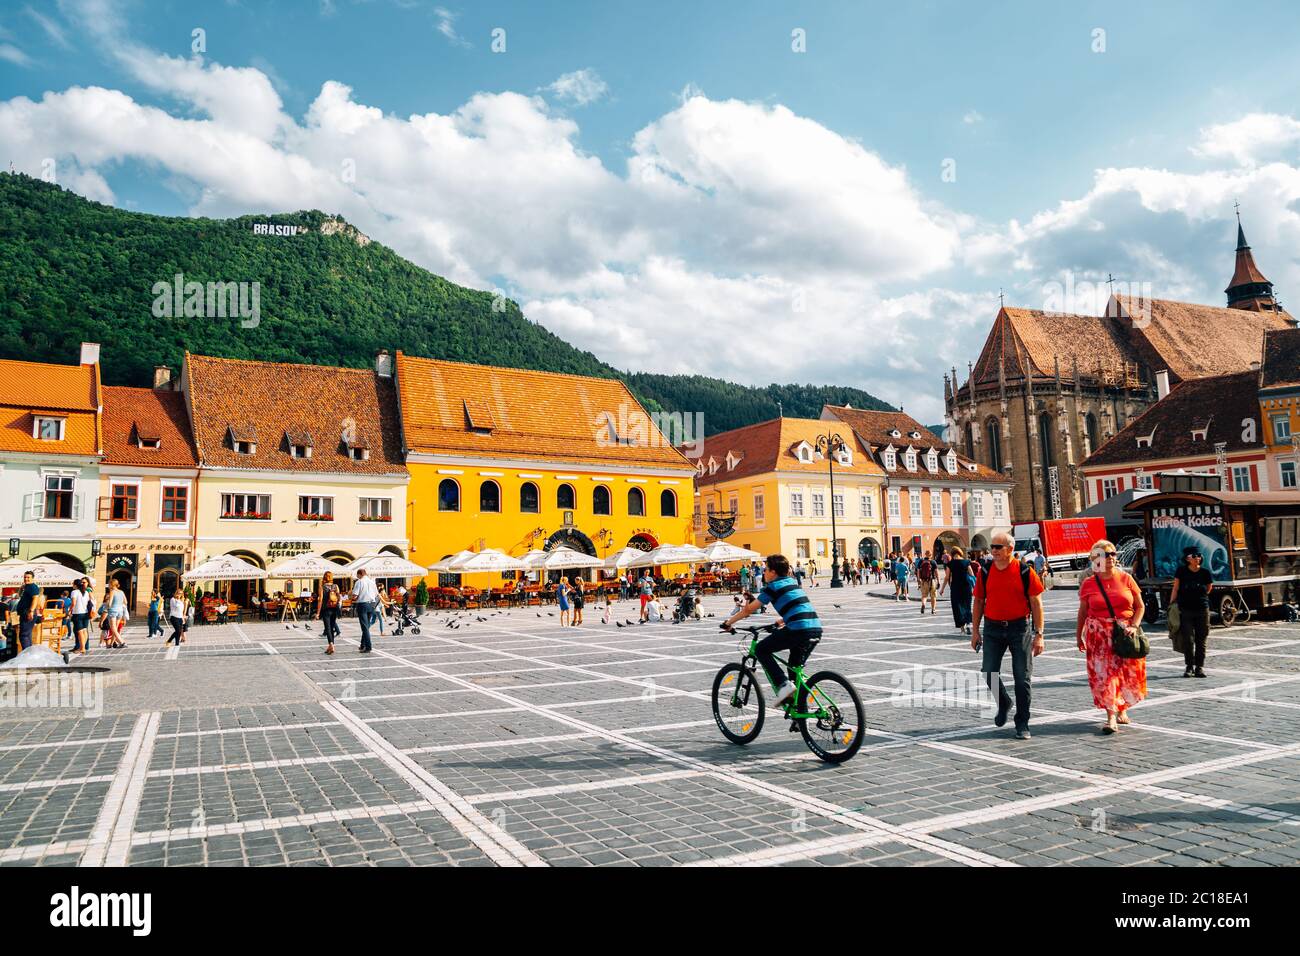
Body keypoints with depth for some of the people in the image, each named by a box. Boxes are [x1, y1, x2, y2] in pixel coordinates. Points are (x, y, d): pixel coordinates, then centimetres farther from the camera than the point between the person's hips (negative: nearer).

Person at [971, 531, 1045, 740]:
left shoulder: (1025, 572, -6)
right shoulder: (985, 572, 2)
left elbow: (1036, 603, -4)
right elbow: (978, 601, 9)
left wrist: (1039, 634, -7)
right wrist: (975, 630, 6)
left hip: (1019, 628, -2)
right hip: (993, 629, 2)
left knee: (1022, 677, 2)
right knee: (989, 673, -1)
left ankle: (1022, 724, 15)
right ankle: (1004, 703, 29)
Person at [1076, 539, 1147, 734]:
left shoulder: (1126, 578, 1)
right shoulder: (1088, 583, 0)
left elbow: (1140, 606, 5)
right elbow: (1083, 612, 8)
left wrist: (1134, 626, -10)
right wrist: (1078, 635, 8)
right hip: (1099, 634, -1)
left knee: (1128, 674, 7)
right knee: (1103, 674, -8)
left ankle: (1122, 709, 31)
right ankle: (1111, 717, -6)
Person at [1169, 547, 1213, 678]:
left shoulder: (1205, 573, 0)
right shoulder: (1181, 572, -2)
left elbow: (1208, 589, 13)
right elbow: (1175, 589, 2)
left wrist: (1197, 598, 12)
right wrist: (1171, 605, 0)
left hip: (1202, 609, 1)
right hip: (1185, 610, -1)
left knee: (1201, 640, 4)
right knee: (1188, 639, -2)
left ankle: (1200, 667, 12)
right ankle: (1189, 667, 8)